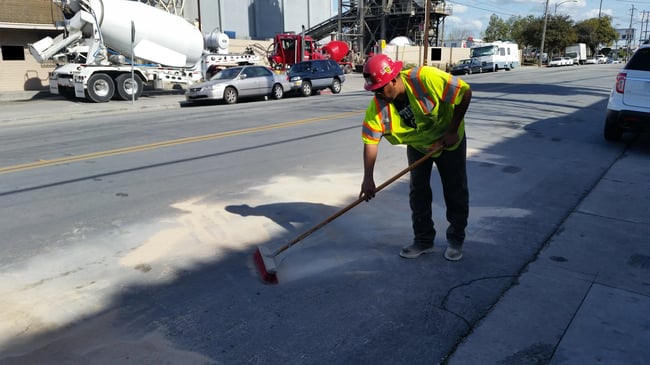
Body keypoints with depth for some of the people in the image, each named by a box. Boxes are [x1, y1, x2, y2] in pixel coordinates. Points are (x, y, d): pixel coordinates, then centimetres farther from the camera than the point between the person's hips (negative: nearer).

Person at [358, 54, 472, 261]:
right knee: (418, 191, 4)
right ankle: (423, 240, 20)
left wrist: (452, 131, -24)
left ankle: (456, 240, 20)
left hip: (449, 142, -3)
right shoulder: (377, 107, -22)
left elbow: (465, 92, -27)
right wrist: (368, 179, -27)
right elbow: (370, 142, -21)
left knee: (456, 191, 3)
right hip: (417, 145, 3)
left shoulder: (427, 78, -35)